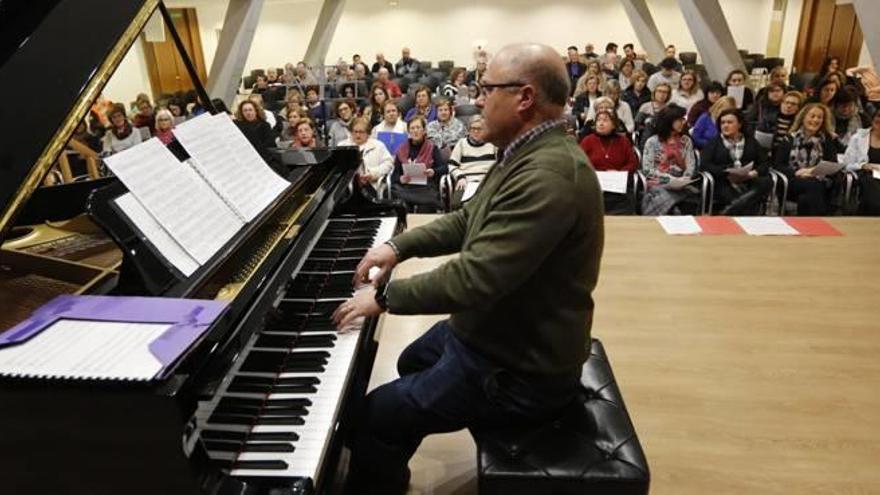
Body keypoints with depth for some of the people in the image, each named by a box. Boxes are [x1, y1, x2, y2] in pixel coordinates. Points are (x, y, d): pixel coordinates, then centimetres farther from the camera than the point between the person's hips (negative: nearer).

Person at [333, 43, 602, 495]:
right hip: (497, 330, 11)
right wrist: (399, 245, 2)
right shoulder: (530, 155, 5)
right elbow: (468, 221, 13)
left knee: (373, 416, -8)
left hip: (517, 369, -10)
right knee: (412, 363, 28)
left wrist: (386, 296, -20)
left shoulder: (548, 175, -31)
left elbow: (476, 277, -34)